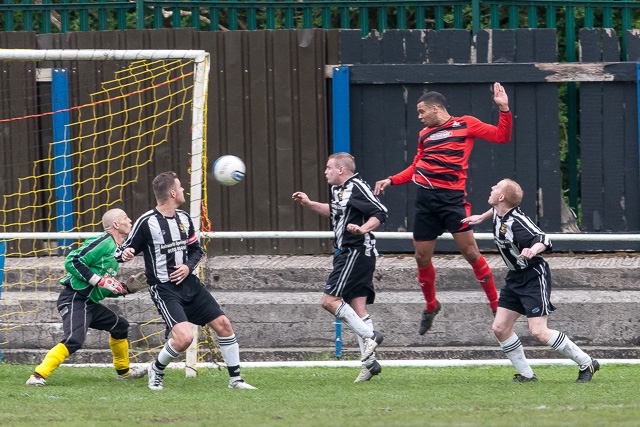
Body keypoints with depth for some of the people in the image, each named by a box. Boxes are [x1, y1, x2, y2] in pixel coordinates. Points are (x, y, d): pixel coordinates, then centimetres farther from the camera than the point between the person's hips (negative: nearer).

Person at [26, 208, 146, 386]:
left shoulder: (115, 249, 19)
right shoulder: (104, 242, -12)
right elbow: (72, 261, -21)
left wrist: (123, 289, 9)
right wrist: (99, 280, -21)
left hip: (90, 303, 10)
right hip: (74, 299, -10)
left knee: (120, 326, 23)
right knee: (74, 340, -27)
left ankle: (124, 370, 41)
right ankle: (38, 375, -30)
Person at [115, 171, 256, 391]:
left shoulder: (183, 218, 6)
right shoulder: (147, 222, -14)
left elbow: (197, 249, 18)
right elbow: (124, 252, -9)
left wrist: (188, 266, -2)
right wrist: (124, 254, -33)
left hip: (188, 282, 7)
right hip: (163, 288, -7)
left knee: (223, 324, 1)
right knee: (184, 337, -23)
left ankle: (235, 379, 14)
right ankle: (156, 370, 6)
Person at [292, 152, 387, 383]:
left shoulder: (357, 187, -13)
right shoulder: (339, 190, 16)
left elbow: (380, 213, -19)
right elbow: (335, 211, 36)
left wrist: (363, 229, -33)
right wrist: (309, 204, 29)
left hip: (357, 252, -10)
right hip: (348, 253, 10)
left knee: (330, 300, -13)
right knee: (358, 309, 5)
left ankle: (369, 336, -12)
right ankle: (369, 362, 2)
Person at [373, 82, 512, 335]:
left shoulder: (465, 124, 5)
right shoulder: (425, 135, 18)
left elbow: (501, 136, 1)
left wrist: (504, 109, -9)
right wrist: (391, 181, 16)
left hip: (452, 197, -5)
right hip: (425, 198, 5)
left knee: (469, 251, -9)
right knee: (422, 257, 7)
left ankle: (496, 305, 3)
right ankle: (430, 307, 28)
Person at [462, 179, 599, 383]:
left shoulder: (517, 222, -26)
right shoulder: (499, 213, 1)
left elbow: (544, 240, -38)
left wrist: (533, 249, -58)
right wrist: (481, 217, 40)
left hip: (534, 277, -9)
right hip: (515, 278, 9)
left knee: (539, 331, -15)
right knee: (500, 327, 0)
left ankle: (586, 364, -2)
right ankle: (526, 374, 10)